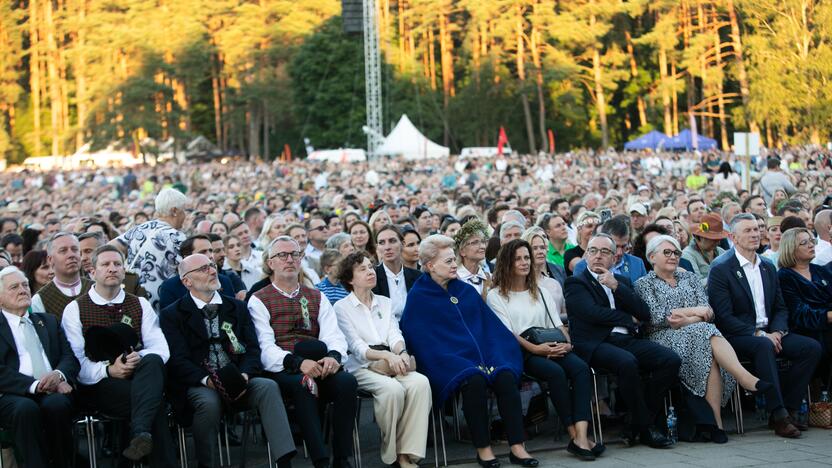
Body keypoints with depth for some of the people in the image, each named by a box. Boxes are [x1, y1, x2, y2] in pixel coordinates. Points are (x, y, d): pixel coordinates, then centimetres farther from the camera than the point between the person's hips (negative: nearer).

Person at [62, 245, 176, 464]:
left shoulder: (141, 305, 17)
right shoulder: (75, 309, 7)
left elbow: (160, 347, 4)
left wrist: (140, 357, -19)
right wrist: (108, 370, -22)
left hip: (138, 378, 3)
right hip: (98, 386, -3)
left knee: (153, 361, -36)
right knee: (157, 403, -34)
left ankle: (140, 433, -48)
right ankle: (164, 462, -26)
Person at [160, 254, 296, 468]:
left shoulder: (237, 307, 18)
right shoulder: (172, 315, 6)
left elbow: (252, 348, 9)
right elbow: (178, 360, -5)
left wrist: (244, 374, -13)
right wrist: (206, 380, -23)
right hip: (197, 385, -3)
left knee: (268, 387, -26)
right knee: (208, 401, -36)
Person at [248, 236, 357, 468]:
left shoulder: (318, 298, 22)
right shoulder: (259, 301, 9)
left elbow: (334, 336, 8)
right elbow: (265, 348, -5)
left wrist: (333, 357, -17)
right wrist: (297, 363, -23)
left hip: (318, 367, 3)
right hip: (280, 371, -3)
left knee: (347, 381, -27)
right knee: (302, 384, -36)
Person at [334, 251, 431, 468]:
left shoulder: (385, 303, 21)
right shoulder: (342, 307, 6)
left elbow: (395, 335, 7)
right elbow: (356, 347, -5)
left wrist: (401, 353, -17)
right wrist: (386, 355, -22)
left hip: (391, 362, 4)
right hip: (361, 365, -4)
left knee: (420, 382, -28)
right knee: (392, 388, -35)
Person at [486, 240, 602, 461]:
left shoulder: (540, 291, 25)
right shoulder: (496, 295, 8)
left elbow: (557, 323, 17)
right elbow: (506, 333, -4)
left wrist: (567, 343, -5)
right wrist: (535, 348, -18)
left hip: (551, 347, 5)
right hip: (521, 352, -5)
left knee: (581, 368, -27)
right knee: (556, 372, -34)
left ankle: (582, 436, -39)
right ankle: (574, 436, -30)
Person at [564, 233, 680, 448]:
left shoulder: (623, 281, 24)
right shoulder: (575, 283, 8)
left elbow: (645, 314, 10)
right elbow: (593, 313, -9)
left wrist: (616, 287, -1)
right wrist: (629, 319, 3)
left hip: (627, 339, 6)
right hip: (595, 344, -6)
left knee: (671, 360, -18)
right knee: (627, 362, -36)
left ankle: (638, 426, -10)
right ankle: (646, 427, -18)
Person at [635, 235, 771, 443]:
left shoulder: (690, 277, 23)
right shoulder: (644, 284, 10)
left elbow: (708, 312, 9)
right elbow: (656, 317, -6)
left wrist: (685, 321, -11)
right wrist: (692, 311, -8)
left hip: (698, 333, 4)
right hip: (664, 338, -4)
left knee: (709, 355, -34)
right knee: (707, 334, -35)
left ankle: (713, 421, -38)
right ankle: (747, 379, -47)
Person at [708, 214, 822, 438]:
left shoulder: (768, 267, 16)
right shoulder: (720, 269, -7)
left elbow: (780, 308, 17)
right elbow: (723, 317, -14)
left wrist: (777, 331, -6)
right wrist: (759, 334, -20)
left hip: (769, 334, 7)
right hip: (736, 336, -7)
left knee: (812, 348, -14)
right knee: (764, 346, -38)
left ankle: (788, 409, -11)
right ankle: (778, 415, -35)